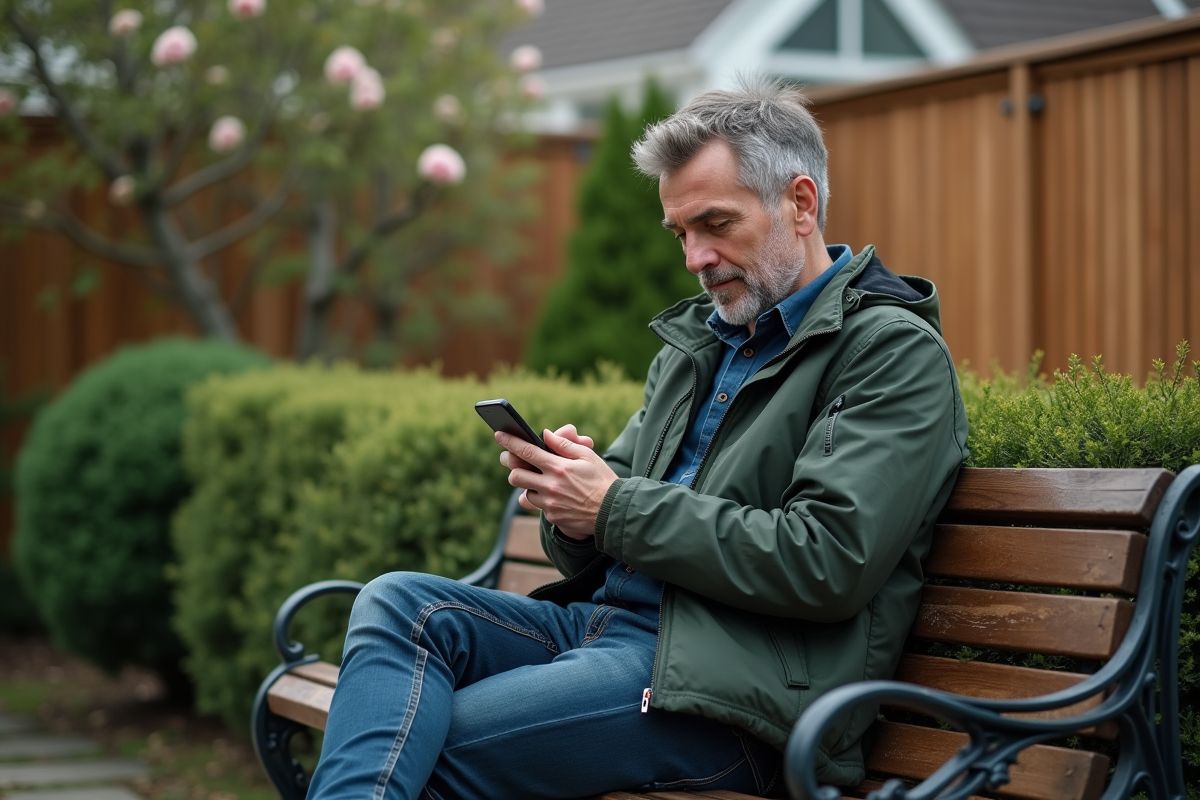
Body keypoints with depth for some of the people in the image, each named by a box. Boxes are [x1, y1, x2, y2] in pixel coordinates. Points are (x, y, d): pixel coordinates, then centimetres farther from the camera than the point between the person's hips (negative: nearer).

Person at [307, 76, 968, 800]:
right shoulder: (699, 340, 21)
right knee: (397, 603, -16)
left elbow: (825, 564, -17)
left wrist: (616, 507, -13)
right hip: (602, 620, 8)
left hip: (722, 682, -8)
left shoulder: (897, 351, -4)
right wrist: (571, 506, -4)